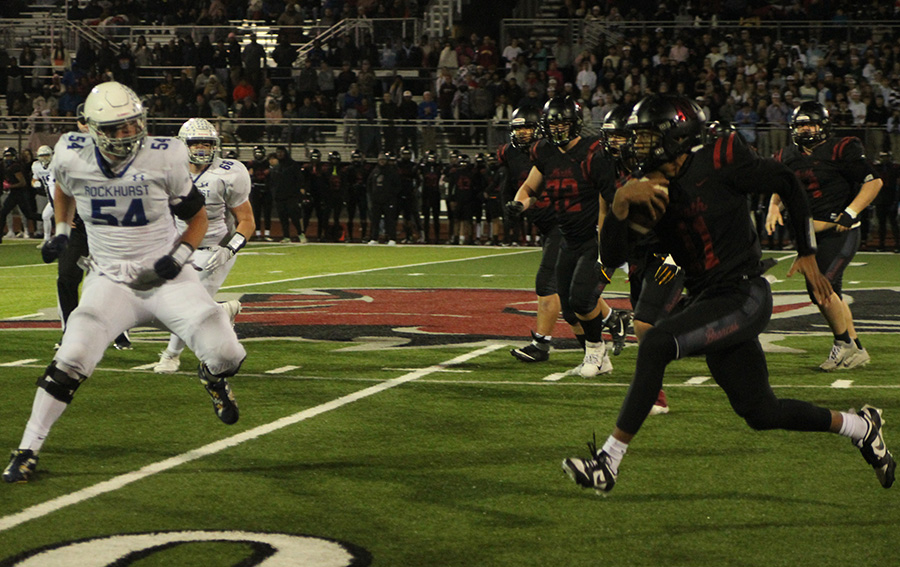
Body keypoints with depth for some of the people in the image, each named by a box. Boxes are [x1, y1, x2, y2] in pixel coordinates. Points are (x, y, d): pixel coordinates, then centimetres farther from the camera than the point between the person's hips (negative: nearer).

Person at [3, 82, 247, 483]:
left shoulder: (164, 159, -12)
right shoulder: (73, 158, -7)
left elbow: (197, 217, 2)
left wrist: (180, 255, -12)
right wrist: (60, 231, 11)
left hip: (166, 278, 0)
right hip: (110, 281, 0)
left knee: (226, 355, -13)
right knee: (71, 360, -21)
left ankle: (213, 377, 28)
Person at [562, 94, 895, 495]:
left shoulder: (720, 162, -13)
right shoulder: (652, 189, 3)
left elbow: (786, 184, 2)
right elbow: (611, 257, -4)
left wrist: (807, 255, 6)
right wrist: (621, 202, -21)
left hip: (743, 297, -7)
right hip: (704, 298, 7)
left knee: (656, 345, -25)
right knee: (760, 412, 13)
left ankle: (609, 460, -21)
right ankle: (860, 427, 35)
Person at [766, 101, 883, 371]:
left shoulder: (840, 151, -10)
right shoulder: (788, 157, 9)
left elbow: (874, 182, -9)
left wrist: (850, 213, -16)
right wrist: (774, 206, 5)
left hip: (840, 231, -7)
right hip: (811, 234, 7)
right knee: (829, 293, 10)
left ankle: (843, 342, 0)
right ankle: (856, 351, 22)